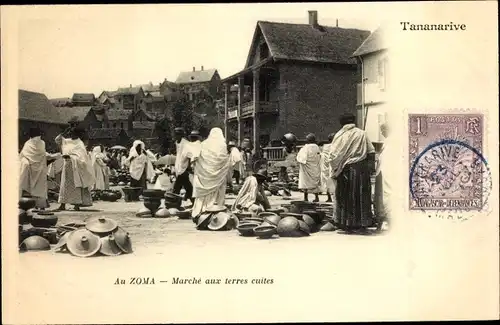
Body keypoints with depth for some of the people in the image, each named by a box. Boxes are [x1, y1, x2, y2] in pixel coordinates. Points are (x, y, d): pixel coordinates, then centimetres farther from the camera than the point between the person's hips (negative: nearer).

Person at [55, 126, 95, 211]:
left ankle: (77, 205, -3)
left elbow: (80, 157, -15)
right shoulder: (68, 141, 11)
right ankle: (63, 205, 10)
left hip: (75, 167, -7)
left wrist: (69, 156, -23)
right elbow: (57, 140, 19)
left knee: (75, 186, -6)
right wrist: (62, 134, 3)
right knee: (65, 185, 6)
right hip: (67, 166, 7)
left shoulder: (80, 144, -8)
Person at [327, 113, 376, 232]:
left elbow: (332, 155, -9)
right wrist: (370, 167, 9)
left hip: (346, 169, -2)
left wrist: (335, 169, 3)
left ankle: (346, 223, 10)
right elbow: (371, 152, 0)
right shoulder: (362, 134, 1)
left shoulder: (340, 135, -5)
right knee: (362, 195, 11)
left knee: (346, 197, 7)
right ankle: (362, 222, 15)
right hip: (362, 169, 2)